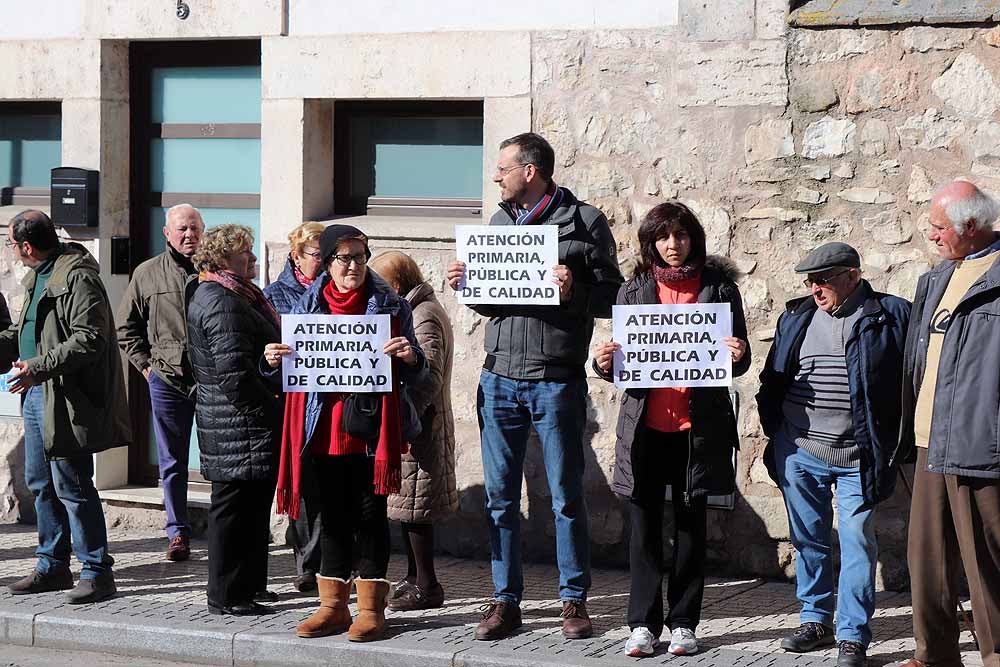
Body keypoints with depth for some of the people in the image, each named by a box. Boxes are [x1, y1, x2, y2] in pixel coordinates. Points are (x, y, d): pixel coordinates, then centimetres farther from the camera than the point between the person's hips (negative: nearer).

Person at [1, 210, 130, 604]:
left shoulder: (78, 278, -17)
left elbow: (89, 340, -24)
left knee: (71, 486, -7)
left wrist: (39, 367, -28)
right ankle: (53, 566, 25)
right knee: (41, 483, 15)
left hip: (67, 401, -10)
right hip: (38, 395, 10)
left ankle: (97, 572, -1)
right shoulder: (38, 277, 15)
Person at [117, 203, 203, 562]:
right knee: (172, 463, 7)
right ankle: (178, 532, 14)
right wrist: (146, 364, 7)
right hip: (168, 380, 1)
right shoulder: (148, 273, 7)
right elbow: (126, 326, 15)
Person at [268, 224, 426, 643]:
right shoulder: (307, 306, 9)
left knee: (370, 514, 0)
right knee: (333, 515, 8)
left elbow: (415, 373, 4)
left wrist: (409, 356, -19)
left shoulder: (390, 306, 2)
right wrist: (275, 360, -6)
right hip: (324, 430, 3)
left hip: (370, 430, -3)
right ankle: (333, 605, 16)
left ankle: (371, 608, 6)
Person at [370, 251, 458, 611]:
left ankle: (426, 586, -1)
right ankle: (414, 578, 22)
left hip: (419, 425, -10)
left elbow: (427, 379, -23)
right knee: (406, 504, 14)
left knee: (414, 506, -6)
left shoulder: (425, 317, -15)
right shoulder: (411, 312, 17)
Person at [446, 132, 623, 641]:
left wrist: (573, 291, -22)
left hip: (556, 382, -5)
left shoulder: (584, 222, -2)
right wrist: (464, 286, 1)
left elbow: (609, 298, -4)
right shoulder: (499, 222, 14)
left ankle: (574, 600, 13)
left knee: (566, 496, 3)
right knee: (500, 496, 7)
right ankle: (505, 602, 14)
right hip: (499, 378, 5)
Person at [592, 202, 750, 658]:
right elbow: (620, 362, 8)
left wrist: (737, 357, -18)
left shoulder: (719, 287, 3)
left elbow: (738, 359, 5)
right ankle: (643, 624, 7)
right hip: (645, 426, 1)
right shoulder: (634, 291, 7)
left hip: (697, 426, -1)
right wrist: (604, 363, -14)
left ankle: (684, 623, 11)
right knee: (644, 523, 2)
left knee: (690, 524, 5)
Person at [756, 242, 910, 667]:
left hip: (858, 455, -4)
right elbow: (773, 378, 17)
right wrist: (774, 429, 11)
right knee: (809, 539, 12)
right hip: (799, 451, 4)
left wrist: (896, 441, -7)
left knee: (857, 543, -2)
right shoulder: (796, 318, 10)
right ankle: (816, 620, 25)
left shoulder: (891, 316, -4)